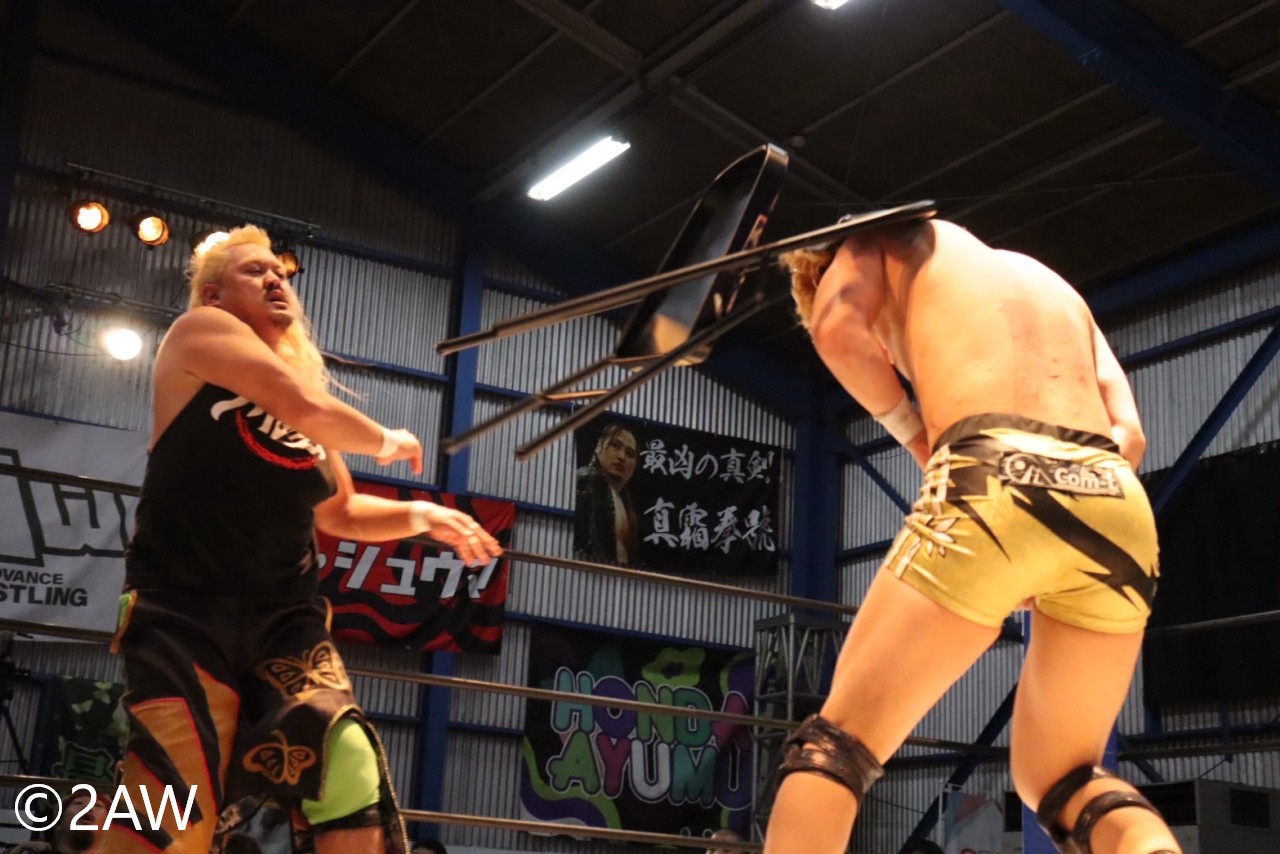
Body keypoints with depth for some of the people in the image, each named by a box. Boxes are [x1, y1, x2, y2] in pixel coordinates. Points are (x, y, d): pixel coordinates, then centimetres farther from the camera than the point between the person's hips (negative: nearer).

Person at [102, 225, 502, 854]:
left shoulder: (307, 377, 20)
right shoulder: (201, 330, 1)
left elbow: (337, 512, 27)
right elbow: (302, 408, -16)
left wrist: (421, 516, 9)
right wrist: (387, 442, 1)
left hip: (285, 616, 6)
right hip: (184, 612, -5)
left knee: (351, 776, -14)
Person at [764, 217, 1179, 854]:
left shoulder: (895, 237, 26)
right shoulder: (1053, 285, 39)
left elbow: (839, 327, 4)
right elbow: (1127, 434, 25)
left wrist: (920, 443, 14)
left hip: (993, 485, -5)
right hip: (1117, 507, 5)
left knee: (834, 743, 7)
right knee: (1055, 776, 20)